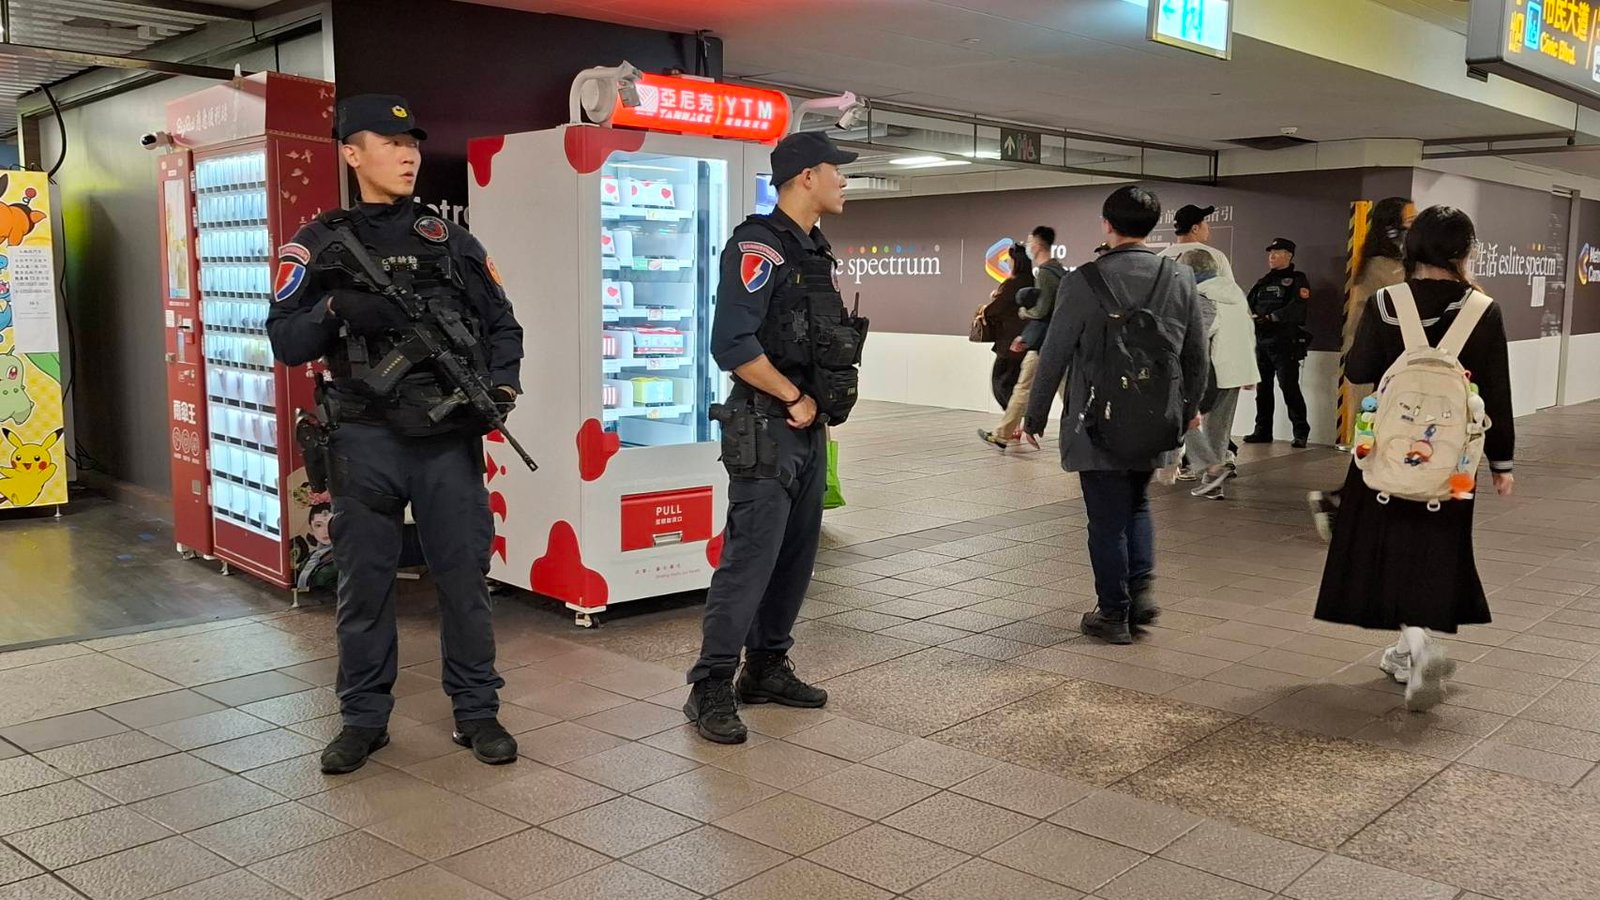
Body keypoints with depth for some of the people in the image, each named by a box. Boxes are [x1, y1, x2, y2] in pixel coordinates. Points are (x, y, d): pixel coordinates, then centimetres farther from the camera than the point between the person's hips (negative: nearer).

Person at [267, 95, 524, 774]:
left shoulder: (451, 240, 9)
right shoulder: (319, 245, 5)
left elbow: (503, 326, 11)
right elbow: (285, 343, 0)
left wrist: (500, 386, -7)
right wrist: (336, 310, -18)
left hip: (450, 439, 1)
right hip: (365, 442, -1)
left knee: (464, 577, 5)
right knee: (363, 584, 7)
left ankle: (477, 712, 17)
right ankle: (364, 719, 21)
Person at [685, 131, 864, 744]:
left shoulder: (813, 250, 16)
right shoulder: (759, 246, -14)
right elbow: (732, 344, -23)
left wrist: (824, 400, 8)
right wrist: (795, 399, -15)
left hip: (809, 429, 9)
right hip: (766, 431, -9)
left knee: (796, 554, 14)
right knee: (750, 559, -8)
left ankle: (767, 669, 26)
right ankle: (710, 689, 1)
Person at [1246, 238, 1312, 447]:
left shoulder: (1297, 279, 0)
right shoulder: (1264, 281, 21)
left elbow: (1297, 308, -15)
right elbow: (1249, 303, 15)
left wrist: (1270, 317, -20)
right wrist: (1250, 315, -7)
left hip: (1285, 342, -7)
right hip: (1262, 341, 7)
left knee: (1289, 386, -10)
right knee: (1263, 387, 9)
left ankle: (1301, 432, -5)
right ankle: (1262, 431, 16)